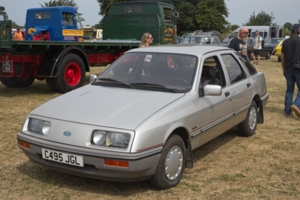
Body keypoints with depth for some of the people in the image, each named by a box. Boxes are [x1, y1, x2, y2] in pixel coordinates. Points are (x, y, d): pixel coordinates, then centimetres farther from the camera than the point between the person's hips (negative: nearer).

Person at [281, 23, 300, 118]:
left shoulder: (286, 42, 6)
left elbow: (282, 57, 9)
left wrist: (284, 69, 17)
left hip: (288, 69, 4)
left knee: (289, 90, 12)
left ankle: (287, 110, 10)